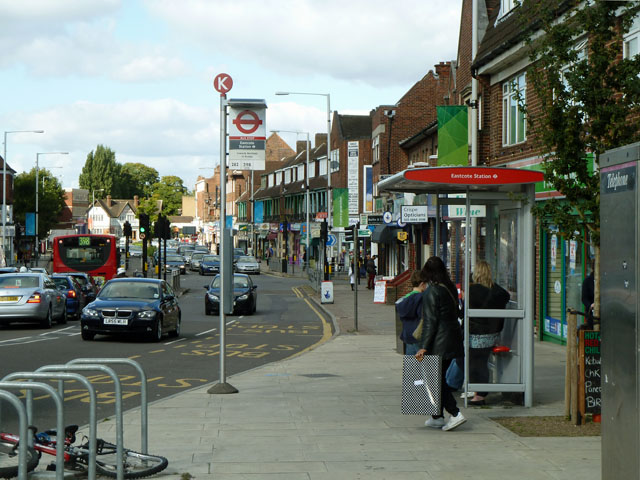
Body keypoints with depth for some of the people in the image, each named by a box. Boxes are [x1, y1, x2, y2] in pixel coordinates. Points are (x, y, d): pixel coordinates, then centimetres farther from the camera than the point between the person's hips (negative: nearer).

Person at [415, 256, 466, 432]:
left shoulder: (431, 292, -13)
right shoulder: (451, 288, 10)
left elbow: (430, 322, -17)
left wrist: (423, 347, -16)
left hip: (439, 343, -8)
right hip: (453, 341, 8)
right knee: (440, 377, 15)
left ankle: (455, 413, -12)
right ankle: (437, 417, 20)